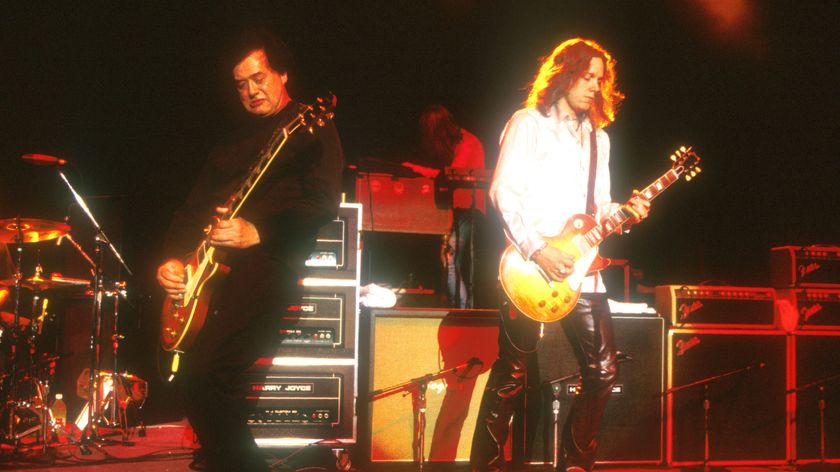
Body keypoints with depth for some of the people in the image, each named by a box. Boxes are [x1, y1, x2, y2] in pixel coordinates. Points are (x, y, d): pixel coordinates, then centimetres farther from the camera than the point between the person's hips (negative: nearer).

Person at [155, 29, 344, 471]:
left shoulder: (310, 128, 4)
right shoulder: (232, 144, 25)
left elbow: (324, 202, -10)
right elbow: (193, 208, 22)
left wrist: (257, 232, -22)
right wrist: (173, 257, 3)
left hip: (269, 257, -8)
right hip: (209, 262, 8)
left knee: (204, 370, -26)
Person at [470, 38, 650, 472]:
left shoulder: (598, 138, 19)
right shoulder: (528, 123, -2)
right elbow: (503, 190, -11)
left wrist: (624, 211, -2)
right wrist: (537, 250, -18)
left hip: (581, 270, 7)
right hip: (531, 269, -6)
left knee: (603, 370, 4)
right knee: (511, 373, -4)